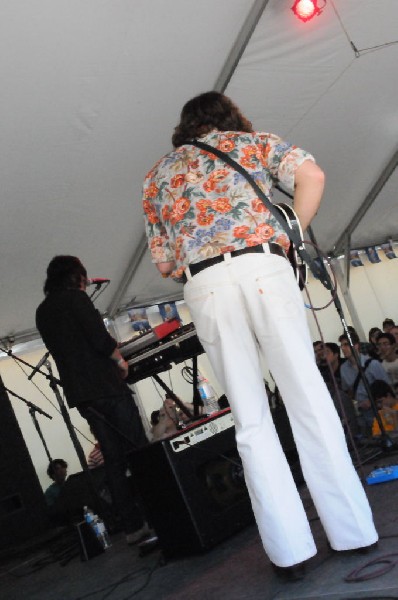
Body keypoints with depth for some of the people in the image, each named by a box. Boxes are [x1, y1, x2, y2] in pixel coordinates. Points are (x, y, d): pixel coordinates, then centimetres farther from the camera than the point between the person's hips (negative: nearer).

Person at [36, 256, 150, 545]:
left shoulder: (42, 312, 16)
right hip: (105, 387, -7)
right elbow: (100, 339, -15)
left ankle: (133, 525, 8)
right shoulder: (75, 298, -7)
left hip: (79, 394, 7)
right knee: (140, 451, -1)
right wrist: (120, 360, 3)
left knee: (114, 459, 8)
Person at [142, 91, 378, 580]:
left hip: (203, 288, 1)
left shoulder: (158, 173, 25)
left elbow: (163, 262, 18)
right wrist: (290, 236, 10)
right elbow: (311, 176, 0)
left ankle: (290, 551, 3)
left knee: (251, 422, 4)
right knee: (308, 399, 2)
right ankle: (353, 530, 6)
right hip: (263, 269, -1)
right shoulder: (252, 142, 19)